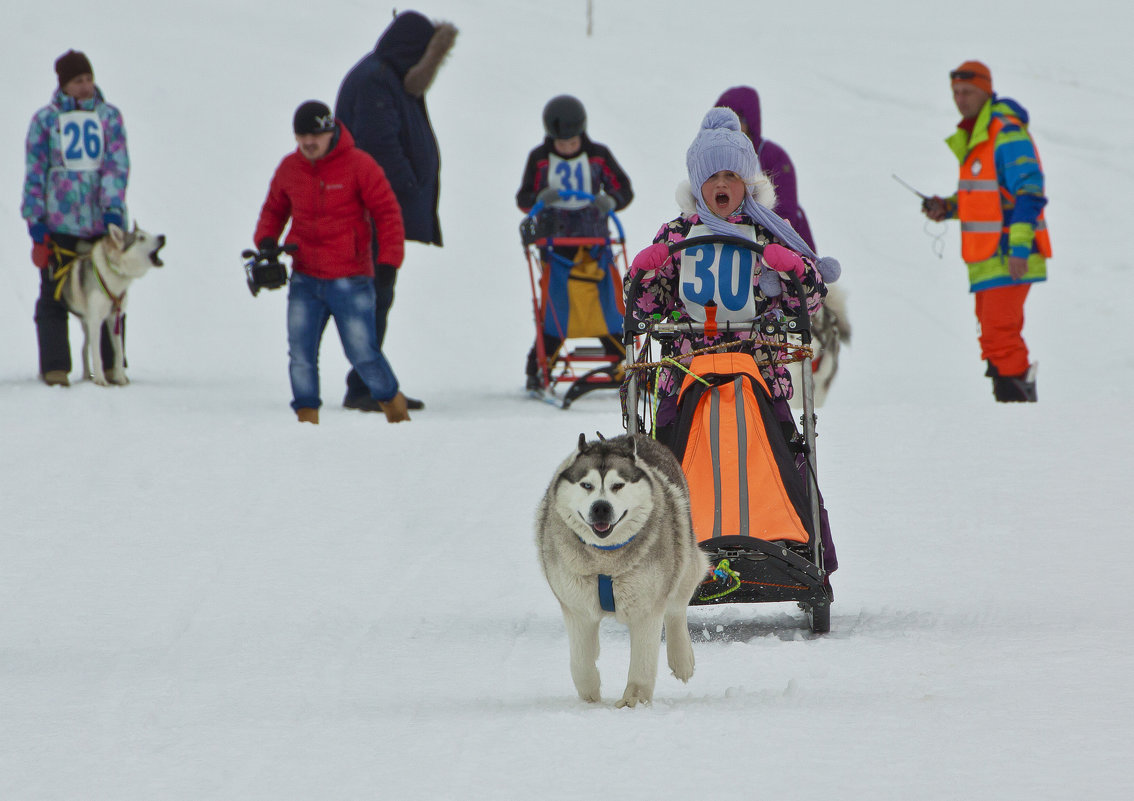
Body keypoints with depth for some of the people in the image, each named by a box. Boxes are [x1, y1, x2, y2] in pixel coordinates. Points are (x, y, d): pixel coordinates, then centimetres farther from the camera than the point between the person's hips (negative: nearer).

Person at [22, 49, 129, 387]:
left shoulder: (109, 116, 10)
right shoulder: (45, 120, 7)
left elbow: (117, 164, 2)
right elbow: (35, 170, 6)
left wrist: (113, 208, -11)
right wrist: (34, 218, -2)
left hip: (103, 219, 1)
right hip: (59, 221, -1)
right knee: (54, 295, -3)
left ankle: (111, 364, 9)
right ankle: (54, 367, 1)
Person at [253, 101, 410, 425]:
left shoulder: (358, 165, -6)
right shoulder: (289, 169, 7)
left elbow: (388, 213, -3)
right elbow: (274, 209, 23)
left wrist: (388, 263, -11)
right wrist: (266, 241, 3)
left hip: (350, 282, -4)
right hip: (305, 281, 4)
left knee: (363, 354, -4)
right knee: (301, 354, -7)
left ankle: (394, 405, 19)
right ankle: (307, 418, 2)